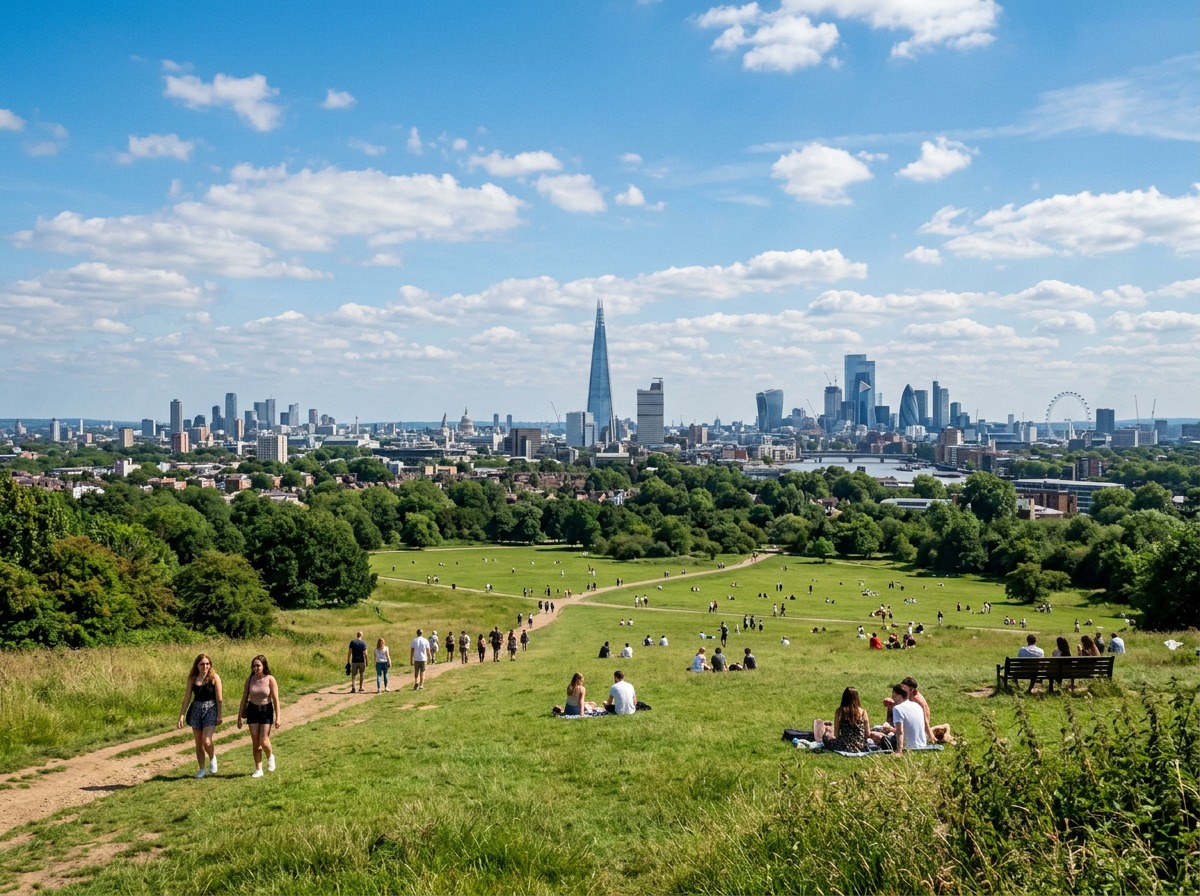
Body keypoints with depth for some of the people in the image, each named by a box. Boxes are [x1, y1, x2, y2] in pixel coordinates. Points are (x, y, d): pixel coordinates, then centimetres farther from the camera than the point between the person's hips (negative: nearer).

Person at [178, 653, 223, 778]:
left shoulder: (214, 677, -5)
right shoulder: (192, 679, 3)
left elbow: (219, 698, -4)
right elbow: (187, 698, 6)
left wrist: (219, 716, -5)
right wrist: (181, 716, 2)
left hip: (210, 710, -4)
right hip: (196, 710, 4)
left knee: (206, 741, -15)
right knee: (198, 743, 7)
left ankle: (212, 759, 15)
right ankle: (201, 769, 20)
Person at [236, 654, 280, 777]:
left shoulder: (270, 679, -10)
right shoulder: (249, 680, -1)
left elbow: (276, 699, -8)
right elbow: (244, 699, 5)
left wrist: (277, 717, -11)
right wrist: (239, 718, 5)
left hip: (266, 711, -3)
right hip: (252, 711, 3)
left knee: (264, 741, -9)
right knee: (255, 743, 3)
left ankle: (270, 757, 23)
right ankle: (258, 769, 13)